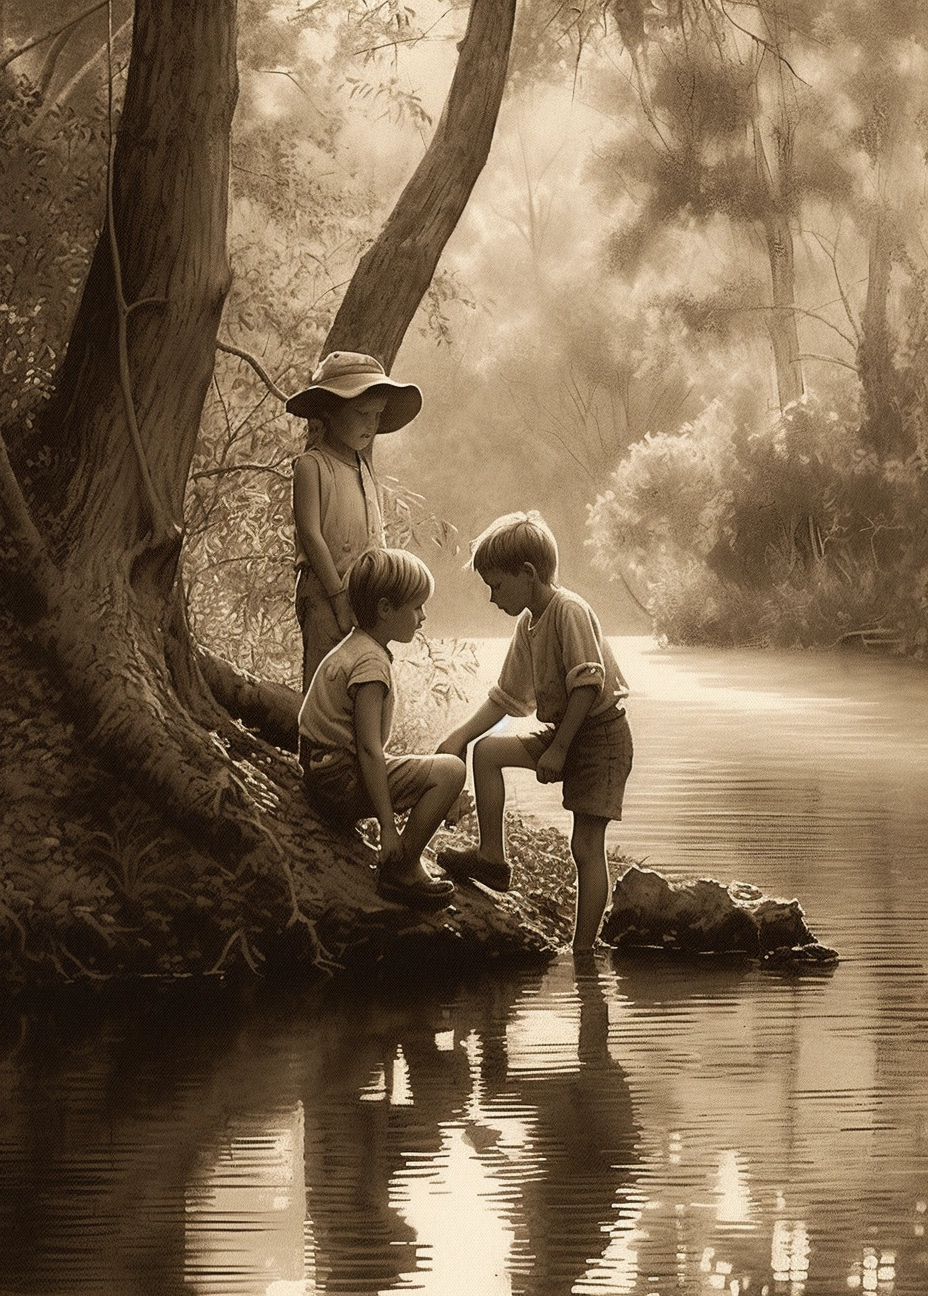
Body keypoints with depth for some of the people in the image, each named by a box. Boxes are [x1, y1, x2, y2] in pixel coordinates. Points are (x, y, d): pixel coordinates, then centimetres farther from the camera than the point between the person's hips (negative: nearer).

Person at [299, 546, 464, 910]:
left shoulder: (352, 646, 13)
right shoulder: (370, 662, -19)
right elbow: (368, 749, -23)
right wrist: (387, 827, -22)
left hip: (321, 775, 11)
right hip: (342, 783, -11)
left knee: (434, 769, 27)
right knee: (450, 771, -18)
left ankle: (407, 863, 24)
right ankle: (401, 874, -10)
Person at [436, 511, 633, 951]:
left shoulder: (569, 611, -18)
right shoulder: (528, 623, 9)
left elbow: (588, 685, -23)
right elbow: (507, 696, 16)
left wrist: (559, 749, -21)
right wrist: (459, 737, 8)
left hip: (602, 733, -9)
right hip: (561, 732, 9)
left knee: (586, 846, -7)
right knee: (487, 751, 0)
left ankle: (583, 949, -4)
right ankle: (492, 856, 7)